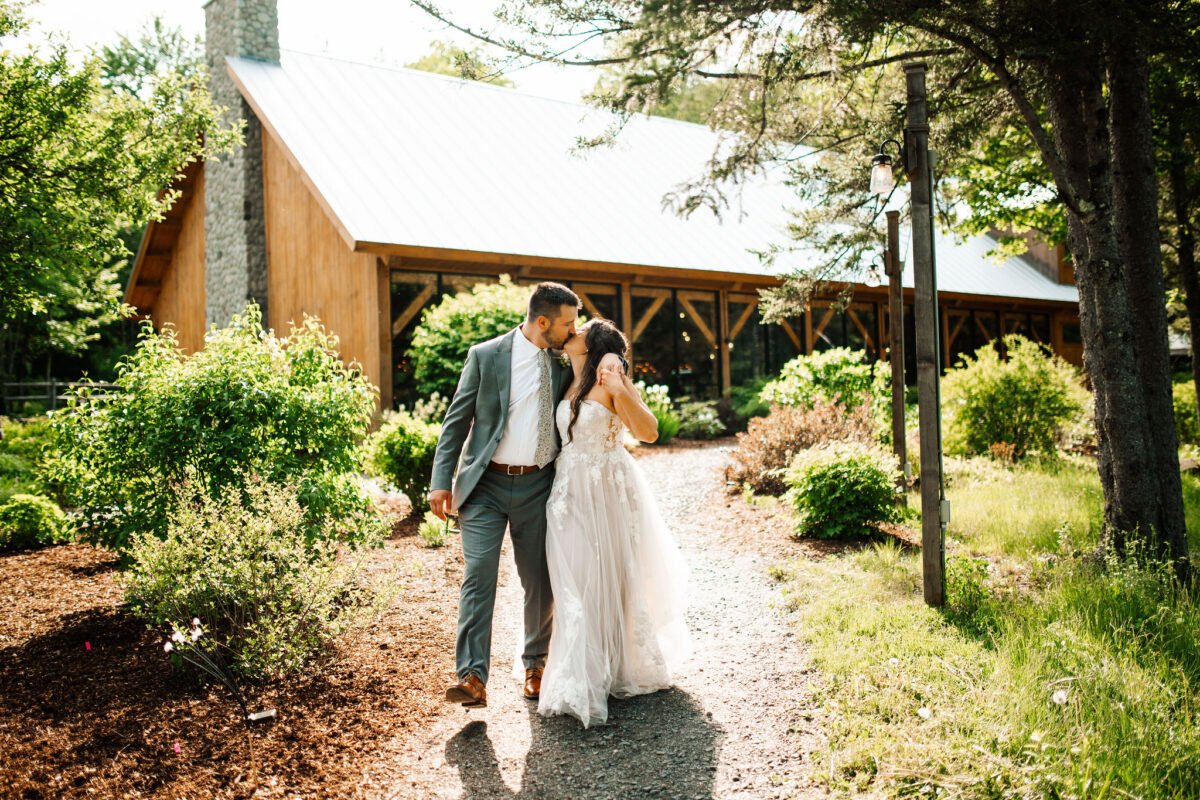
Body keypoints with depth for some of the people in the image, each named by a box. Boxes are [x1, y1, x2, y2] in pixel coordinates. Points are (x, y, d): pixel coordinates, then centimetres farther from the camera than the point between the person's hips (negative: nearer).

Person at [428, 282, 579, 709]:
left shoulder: (563, 364, 6)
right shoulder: (485, 356, -4)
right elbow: (457, 420, -2)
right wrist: (441, 481, -8)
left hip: (538, 486, 3)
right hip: (486, 485, -3)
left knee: (541, 581, 8)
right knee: (478, 575, -12)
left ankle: (535, 665, 29)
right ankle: (472, 678, -11)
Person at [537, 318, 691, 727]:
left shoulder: (611, 376, -9)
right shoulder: (571, 382, 10)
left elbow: (649, 432, -17)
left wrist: (622, 392, -28)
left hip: (608, 492, -5)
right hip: (570, 491, 5)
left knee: (609, 579, 5)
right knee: (575, 584, 3)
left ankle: (622, 670, 23)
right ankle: (580, 685, 9)